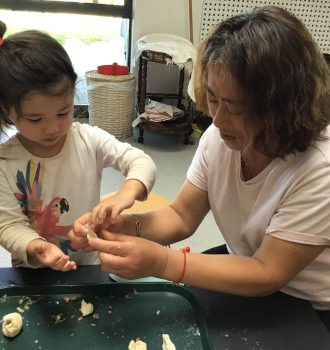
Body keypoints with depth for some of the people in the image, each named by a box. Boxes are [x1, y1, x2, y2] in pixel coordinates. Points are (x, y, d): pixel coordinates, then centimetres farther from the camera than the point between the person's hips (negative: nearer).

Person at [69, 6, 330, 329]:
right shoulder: (219, 136, -14)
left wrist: (161, 261, -36)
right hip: (248, 267, 4)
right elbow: (181, 216, -6)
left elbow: (268, 274, -27)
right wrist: (123, 227, -26)